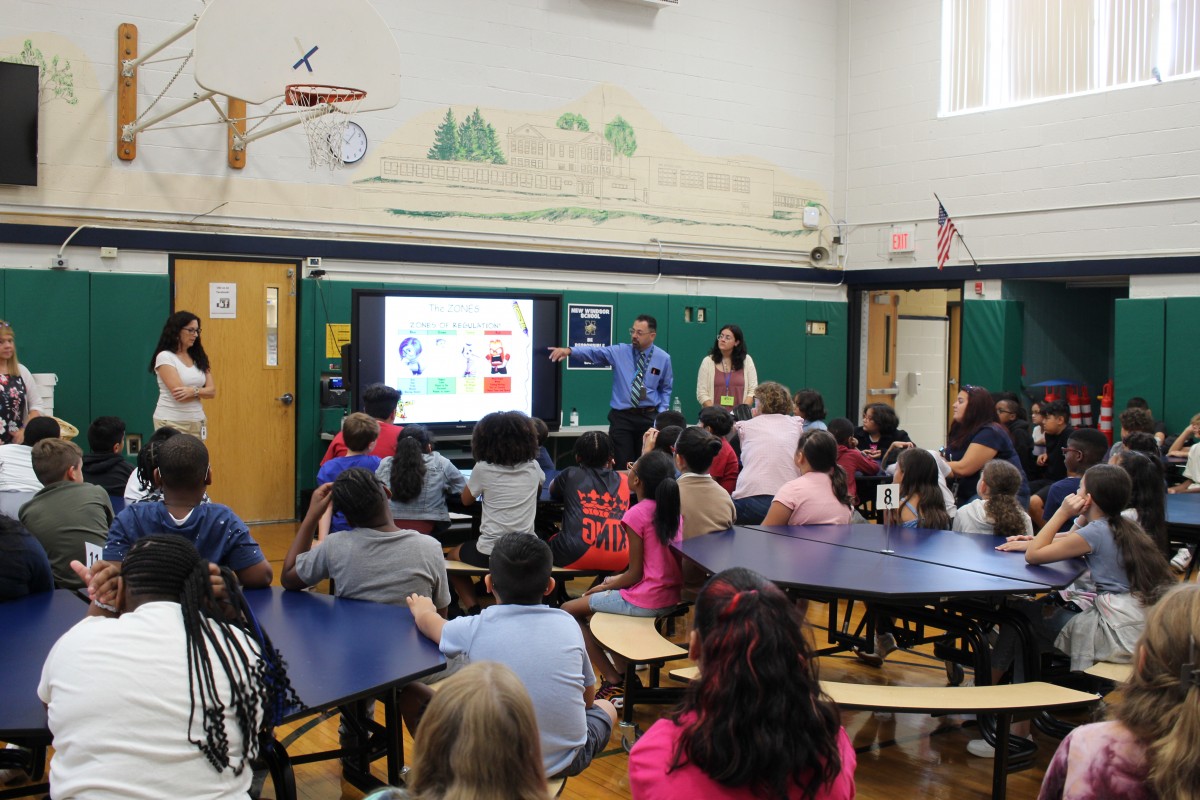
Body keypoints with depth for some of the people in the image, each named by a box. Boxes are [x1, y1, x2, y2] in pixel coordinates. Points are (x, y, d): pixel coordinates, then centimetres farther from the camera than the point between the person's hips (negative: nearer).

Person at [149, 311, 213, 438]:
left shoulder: (199, 358, 11)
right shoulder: (165, 357, -6)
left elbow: (212, 391, 4)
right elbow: (179, 394, -14)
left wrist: (193, 391, -15)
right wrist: (202, 392, 0)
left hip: (197, 422, 5)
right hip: (171, 422, -5)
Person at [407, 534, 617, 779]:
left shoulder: (474, 629, -7)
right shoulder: (567, 625, -4)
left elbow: (427, 620, 16)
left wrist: (422, 608, 39)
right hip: (567, 761, 1)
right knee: (605, 708, 31)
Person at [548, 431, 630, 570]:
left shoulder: (570, 475, 10)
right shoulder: (622, 480, 16)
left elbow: (552, 491, 33)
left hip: (576, 556, -3)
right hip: (618, 558, 3)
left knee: (548, 541, 31)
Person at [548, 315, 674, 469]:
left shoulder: (663, 358, 1)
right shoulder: (619, 352, -2)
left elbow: (665, 389, 11)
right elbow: (594, 352, -17)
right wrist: (569, 350, -34)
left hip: (648, 417, 1)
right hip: (621, 417, -1)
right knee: (622, 466, -2)